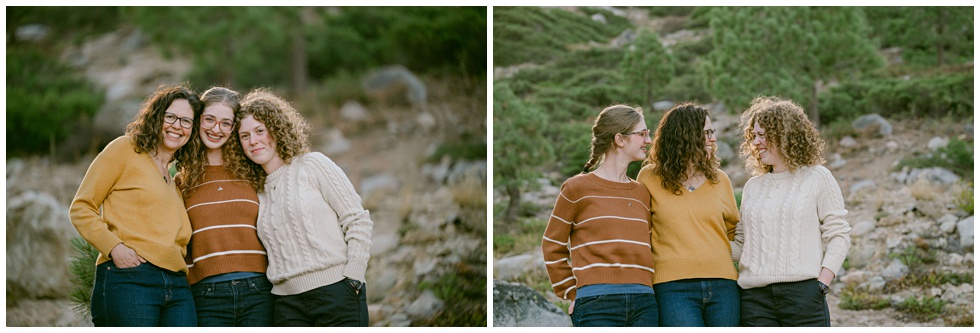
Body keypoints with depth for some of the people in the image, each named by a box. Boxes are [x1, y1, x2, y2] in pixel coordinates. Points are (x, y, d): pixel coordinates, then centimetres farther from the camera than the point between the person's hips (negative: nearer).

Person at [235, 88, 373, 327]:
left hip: (336, 295, -5)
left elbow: (358, 222, -2)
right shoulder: (259, 191, 18)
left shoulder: (312, 165, 3)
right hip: (288, 305, 5)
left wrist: (352, 280, -10)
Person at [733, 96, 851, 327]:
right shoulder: (753, 187, 18)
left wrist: (822, 284, -9)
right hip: (755, 296, 4)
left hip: (803, 292, -4)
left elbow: (838, 235, 1)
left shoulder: (817, 178, 4)